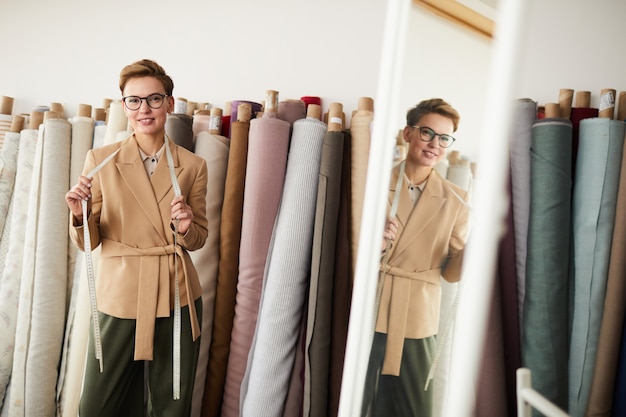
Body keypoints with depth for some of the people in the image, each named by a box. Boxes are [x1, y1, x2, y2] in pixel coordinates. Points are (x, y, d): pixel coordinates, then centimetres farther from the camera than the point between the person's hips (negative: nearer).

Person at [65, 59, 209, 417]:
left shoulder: (193, 166, 1)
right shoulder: (100, 160, -1)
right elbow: (88, 243, 1)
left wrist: (185, 229, -14)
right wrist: (79, 214, -19)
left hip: (177, 296, 1)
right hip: (119, 295, 0)